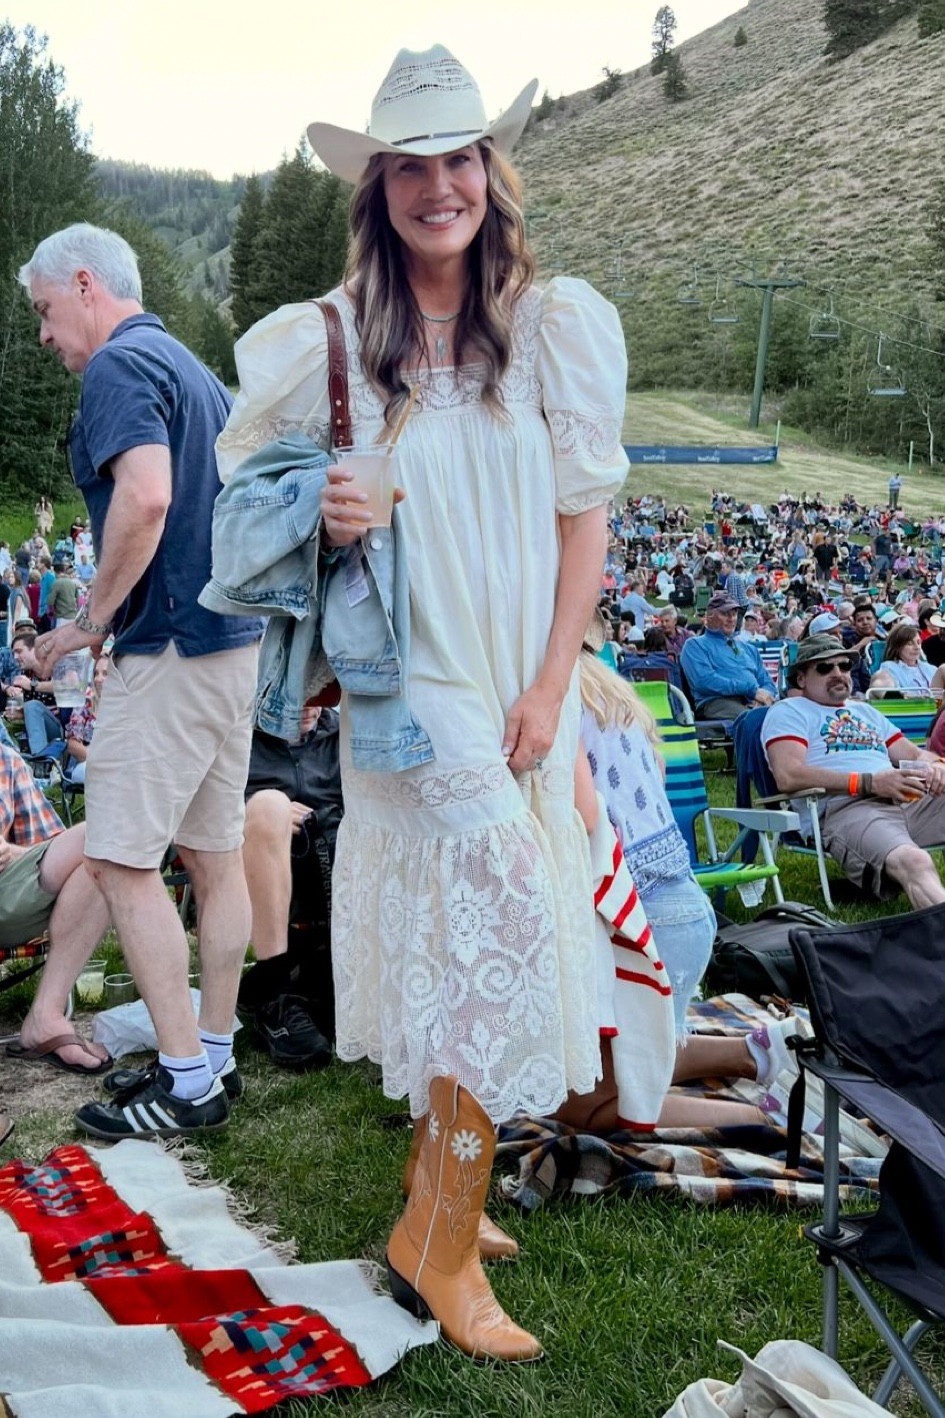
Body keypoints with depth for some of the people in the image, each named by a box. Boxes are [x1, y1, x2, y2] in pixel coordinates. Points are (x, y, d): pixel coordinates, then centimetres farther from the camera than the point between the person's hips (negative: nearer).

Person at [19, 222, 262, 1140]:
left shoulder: (120, 366, -10)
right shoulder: (193, 369, 19)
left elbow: (145, 495, -27)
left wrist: (92, 619, -17)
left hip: (169, 645, -10)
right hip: (232, 637, 10)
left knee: (121, 860, -4)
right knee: (213, 854, 12)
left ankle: (184, 1081, 0)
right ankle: (215, 1057, 21)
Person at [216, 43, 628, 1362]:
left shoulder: (554, 326, 1)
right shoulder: (329, 341, -3)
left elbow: (586, 515, 0)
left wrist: (547, 690, -7)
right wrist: (319, 521, -17)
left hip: (524, 683, 3)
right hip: (408, 676, -3)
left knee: (454, 939, 11)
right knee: (507, 917, -14)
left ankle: (439, 1175, 32)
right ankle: (440, 1241, 2)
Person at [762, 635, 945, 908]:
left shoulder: (865, 711, 35)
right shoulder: (788, 711, 11)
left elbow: (916, 754, 32)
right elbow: (788, 776, -7)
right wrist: (870, 782, -13)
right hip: (842, 809, -7)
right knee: (914, 862, -35)